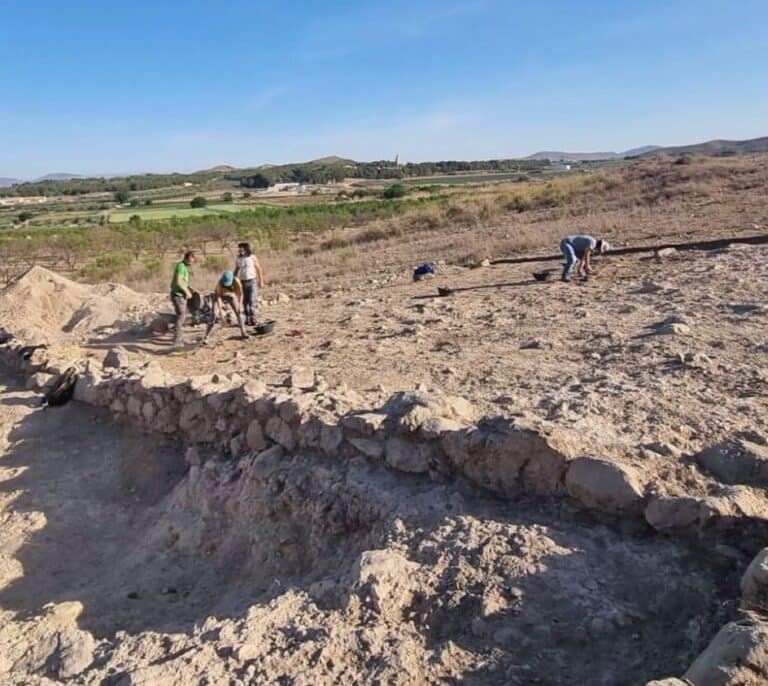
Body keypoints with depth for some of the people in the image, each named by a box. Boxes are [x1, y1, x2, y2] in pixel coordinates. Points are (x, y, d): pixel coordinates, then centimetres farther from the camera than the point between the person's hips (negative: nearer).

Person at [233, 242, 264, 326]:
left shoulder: (252, 257, -5)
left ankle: (253, 319, -7)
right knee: (245, 301, 5)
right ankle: (248, 318, 14)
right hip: (243, 282, 4)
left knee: (252, 301, -11)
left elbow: (259, 269, 0)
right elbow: (236, 271, 13)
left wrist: (261, 281, -3)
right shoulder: (238, 259, 4)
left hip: (252, 281, -4)